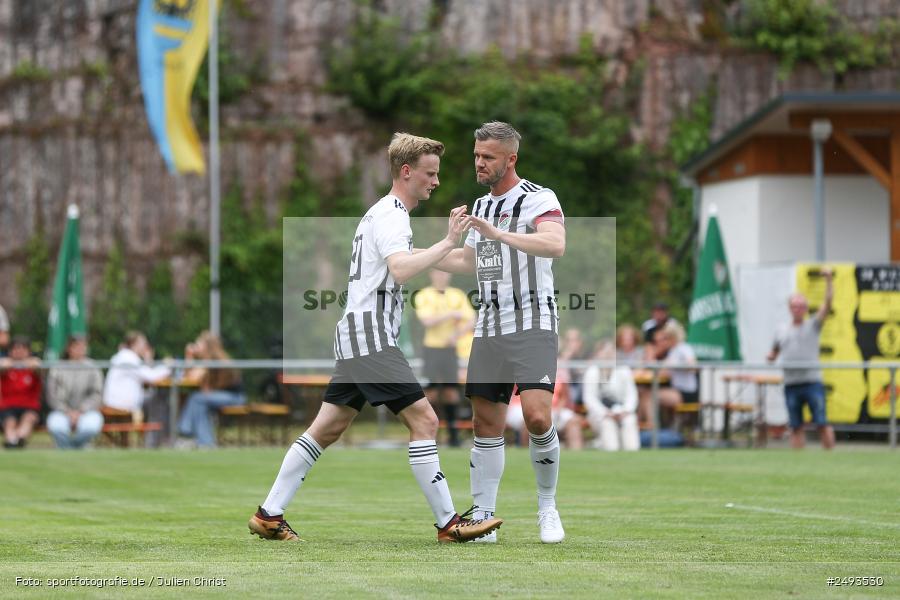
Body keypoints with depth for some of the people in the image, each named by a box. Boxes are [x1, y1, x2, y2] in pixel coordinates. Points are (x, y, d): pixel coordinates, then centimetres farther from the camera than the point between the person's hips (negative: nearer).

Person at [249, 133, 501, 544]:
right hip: (370, 338, -11)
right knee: (423, 419, -13)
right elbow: (400, 270, -29)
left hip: (356, 338, 11)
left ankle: (269, 516, 11)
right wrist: (448, 243, -29)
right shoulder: (391, 215, -12)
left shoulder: (384, 212, 21)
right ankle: (449, 523, -14)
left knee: (328, 429, 10)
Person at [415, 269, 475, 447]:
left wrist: (457, 335, -15)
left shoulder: (458, 296, 9)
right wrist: (452, 314, -17)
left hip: (450, 349, 3)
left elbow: (470, 321, 1)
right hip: (431, 347, -3)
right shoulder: (423, 296, 0)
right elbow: (428, 321, -14)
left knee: (451, 390, -2)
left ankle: (453, 433, 3)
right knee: (431, 391, -9)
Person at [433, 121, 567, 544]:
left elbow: (555, 244, -27)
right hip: (489, 329, 7)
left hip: (532, 324, -7)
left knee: (537, 417, -19)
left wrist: (499, 235, -34)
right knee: (486, 424, 3)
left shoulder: (539, 199, -8)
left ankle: (547, 507, 0)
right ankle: (483, 519, 8)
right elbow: (467, 262, 30)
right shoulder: (481, 206, 16)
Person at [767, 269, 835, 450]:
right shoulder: (782, 330, 16)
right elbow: (774, 352, 24)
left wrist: (829, 281, -14)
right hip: (791, 384, 3)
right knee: (796, 426, 4)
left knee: (822, 424, -7)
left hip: (812, 382, -3)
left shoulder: (813, 325, 6)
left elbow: (827, 304, -4)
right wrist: (770, 356, 0)